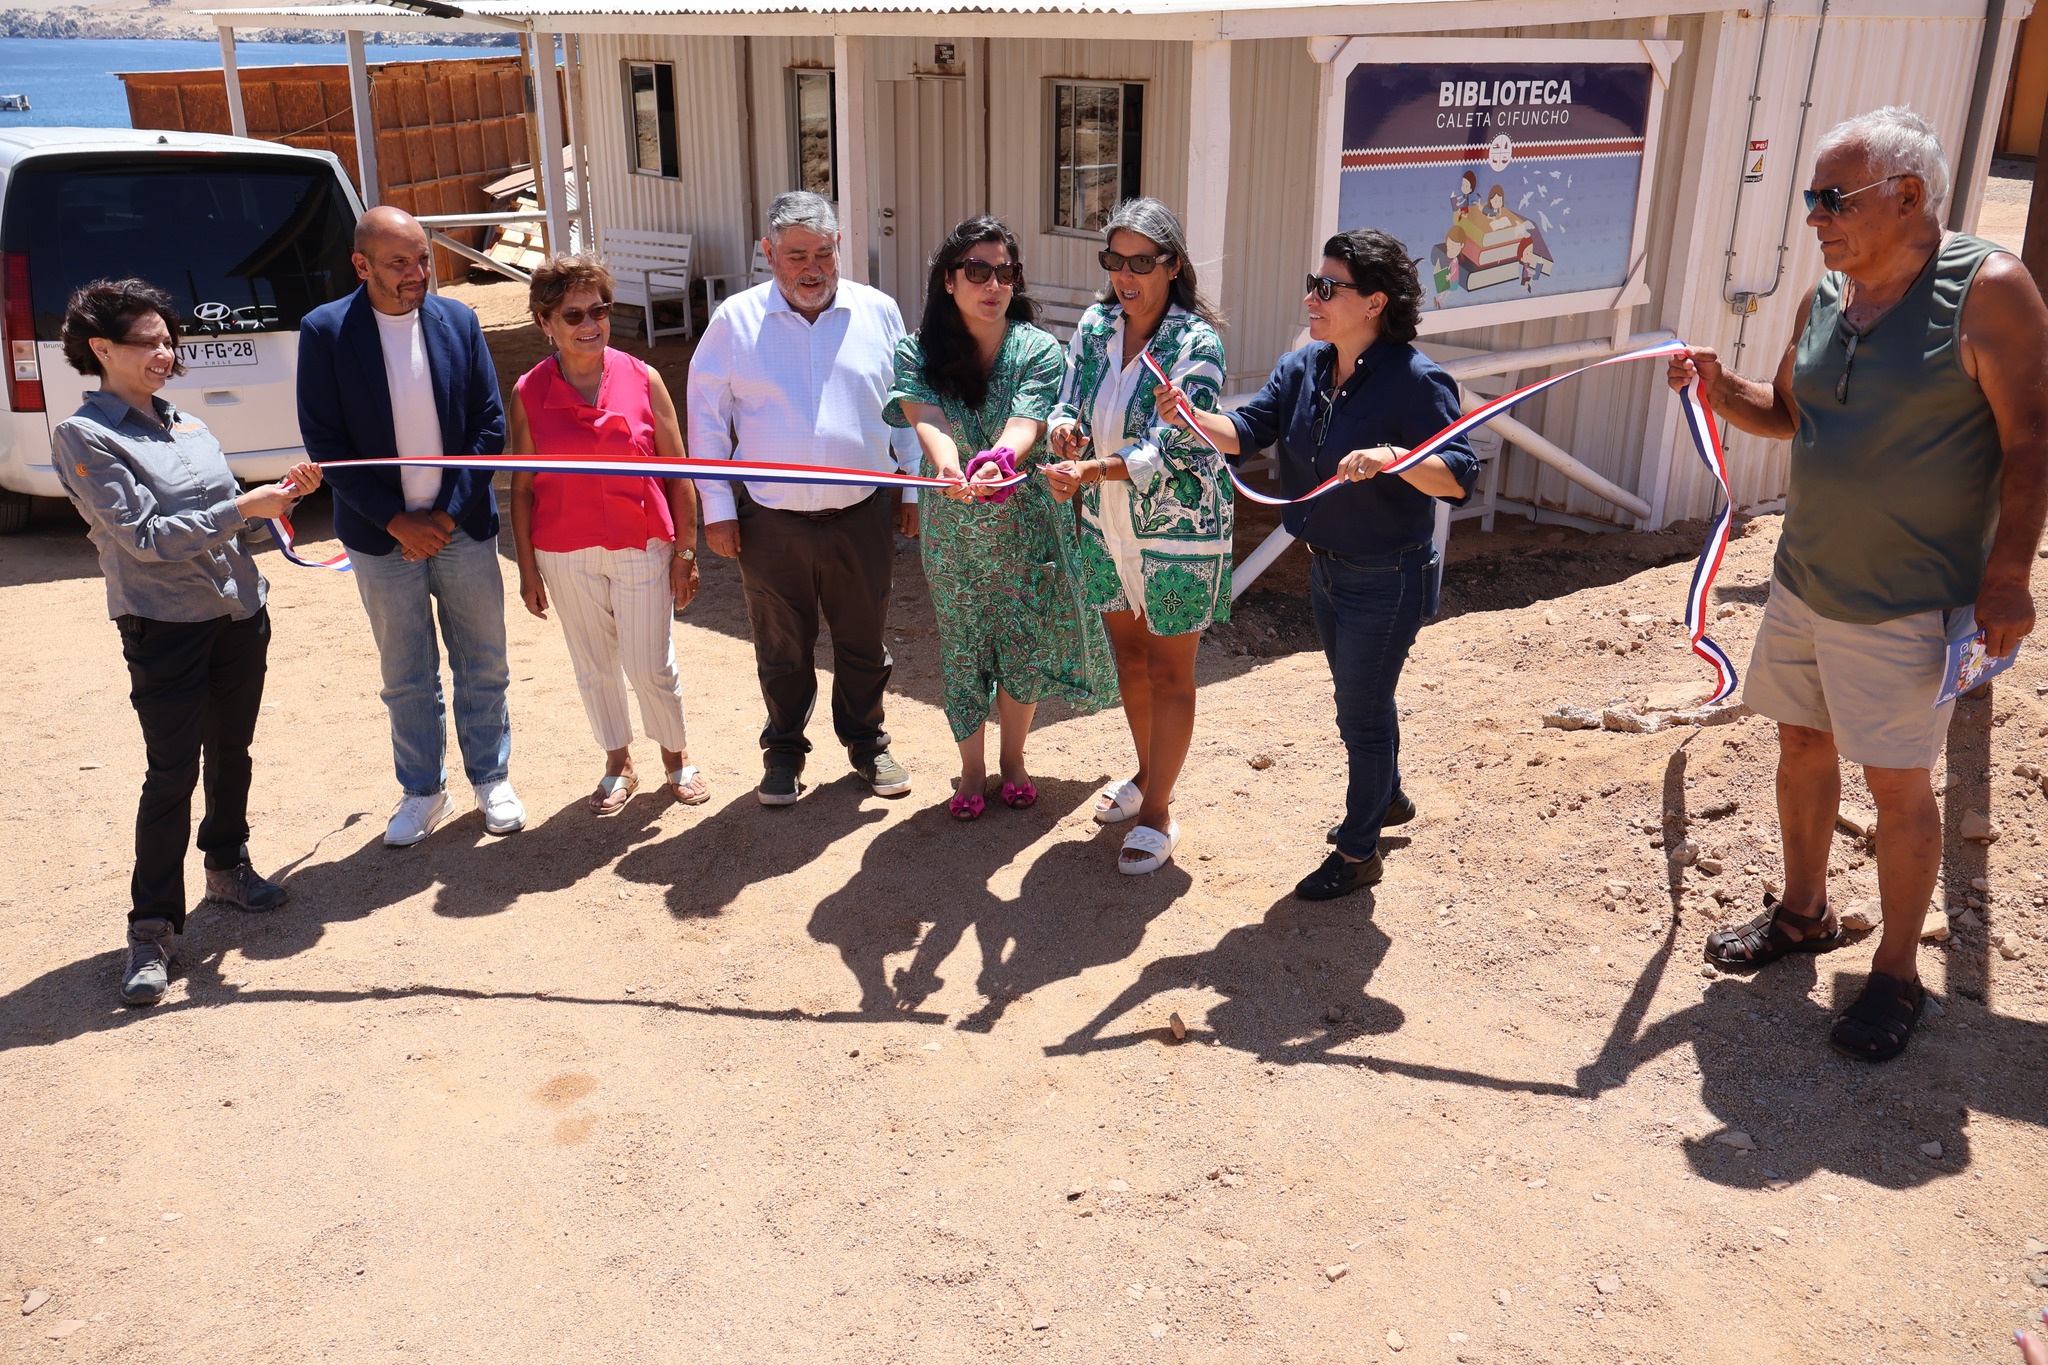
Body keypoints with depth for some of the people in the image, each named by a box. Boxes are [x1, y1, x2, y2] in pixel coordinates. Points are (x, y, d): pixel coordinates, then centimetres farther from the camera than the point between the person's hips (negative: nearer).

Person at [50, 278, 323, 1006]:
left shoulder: (189, 425, 10)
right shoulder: (83, 436, -9)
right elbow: (146, 536, -17)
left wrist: (279, 493, -4)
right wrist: (245, 507, -20)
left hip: (240, 613, 6)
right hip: (165, 627, -6)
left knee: (231, 753, 17)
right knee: (172, 774, -5)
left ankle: (227, 866, 37)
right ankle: (153, 926, 5)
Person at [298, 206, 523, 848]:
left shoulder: (457, 320, -2)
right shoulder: (325, 331, -7)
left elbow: (490, 426, -1)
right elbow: (325, 441, -8)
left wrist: (448, 513, -9)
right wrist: (397, 521, -12)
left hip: (461, 526, 1)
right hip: (383, 536, -1)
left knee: (483, 664, 11)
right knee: (406, 676, 11)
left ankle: (491, 778, 28)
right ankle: (423, 792, 26)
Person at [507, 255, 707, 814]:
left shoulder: (642, 379, -6)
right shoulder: (530, 393, -4)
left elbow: (677, 472, -1)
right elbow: (522, 486, 2)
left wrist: (685, 551, -2)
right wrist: (527, 567, 1)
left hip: (642, 547, -1)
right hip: (566, 555, 1)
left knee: (651, 668, 4)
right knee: (594, 668, 14)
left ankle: (677, 756, 29)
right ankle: (619, 766, 33)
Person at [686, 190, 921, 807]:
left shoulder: (878, 312, 0)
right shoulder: (736, 320, -4)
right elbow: (707, 417, 1)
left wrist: (912, 489, 9)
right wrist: (717, 509, -1)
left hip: (863, 514, 1)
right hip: (771, 520, -1)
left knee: (863, 641, 14)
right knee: (782, 650, 13)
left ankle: (866, 743, 35)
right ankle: (784, 750, 33)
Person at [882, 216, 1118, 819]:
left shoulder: (1040, 351, -9)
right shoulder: (918, 353, -7)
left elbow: (1025, 422, -26)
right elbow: (925, 418, -25)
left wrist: (999, 460, -49)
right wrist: (947, 465, -49)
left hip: (1025, 525, 0)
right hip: (952, 530, 0)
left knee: (1024, 646, 9)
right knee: (962, 649, 9)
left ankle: (1013, 756, 34)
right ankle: (971, 768, 30)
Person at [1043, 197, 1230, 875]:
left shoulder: (1196, 343, -18)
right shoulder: (1095, 325, 0)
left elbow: (1171, 449, -25)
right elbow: (1069, 401, 4)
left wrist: (1091, 471, -35)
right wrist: (1065, 426, -20)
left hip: (1179, 531, -6)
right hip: (1107, 526, 6)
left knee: (1169, 672, 6)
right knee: (1129, 654, 20)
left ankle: (1158, 811, 19)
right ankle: (1147, 774, 42)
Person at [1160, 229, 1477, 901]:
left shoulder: (1415, 380, -22)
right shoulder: (1304, 367, -1)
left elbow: (1459, 478, -26)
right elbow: (1247, 428, -7)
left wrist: (1392, 455, -43)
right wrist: (1192, 418, -26)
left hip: (1386, 580, -8)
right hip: (1327, 567, 8)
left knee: (1361, 714, 4)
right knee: (1362, 697, 26)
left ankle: (1358, 853, 22)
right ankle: (1388, 800, 51)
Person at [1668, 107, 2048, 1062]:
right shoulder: (1824, 299, 5)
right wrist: (1719, 389, -2)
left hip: (1907, 605, -6)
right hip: (1804, 582, 7)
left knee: (1898, 784, 3)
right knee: (1802, 744, 17)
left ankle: (1897, 973, 20)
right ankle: (1803, 914, 38)